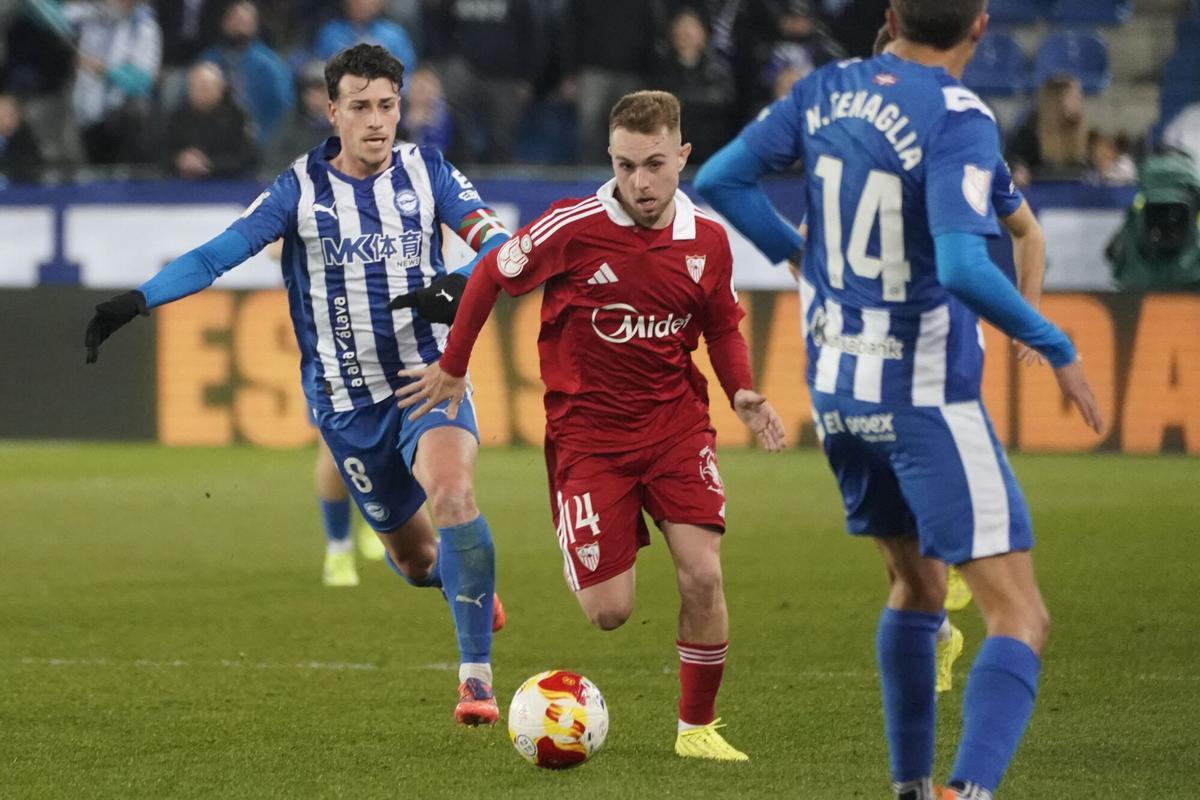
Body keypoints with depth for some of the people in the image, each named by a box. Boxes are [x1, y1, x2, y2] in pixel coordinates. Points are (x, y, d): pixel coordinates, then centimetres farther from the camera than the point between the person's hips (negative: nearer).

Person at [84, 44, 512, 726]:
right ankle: (467, 576, 48)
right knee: (414, 556, 8)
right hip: (347, 400, 1)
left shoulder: (427, 172, 0)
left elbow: (499, 246, -5)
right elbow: (221, 253, -9)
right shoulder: (301, 189, -2)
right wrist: (139, 299, -22)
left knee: (451, 491, -30)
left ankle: (477, 677, -25)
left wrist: (462, 288, -27)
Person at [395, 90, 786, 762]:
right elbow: (491, 276, -1)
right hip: (587, 428, -2)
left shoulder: (707, 240, -4)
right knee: (610, 613, -7)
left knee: (702, 576, -14)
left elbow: (724, 325, 12)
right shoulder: (574, 227, -16)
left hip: (675, 421, 2)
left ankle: (698, 727, 6)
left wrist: (744, 392, -6)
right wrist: (452, 369, 7)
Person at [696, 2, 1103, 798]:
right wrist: (1057, 348, -17)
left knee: (917, 588, 26)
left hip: (837, 392, 7)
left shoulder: (827, 92, 2)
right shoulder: (959, 121, -17)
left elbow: (720, 179, 7)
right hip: (927, 399, -7)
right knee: (1020, 617, -8)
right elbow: (962, 267, -28)